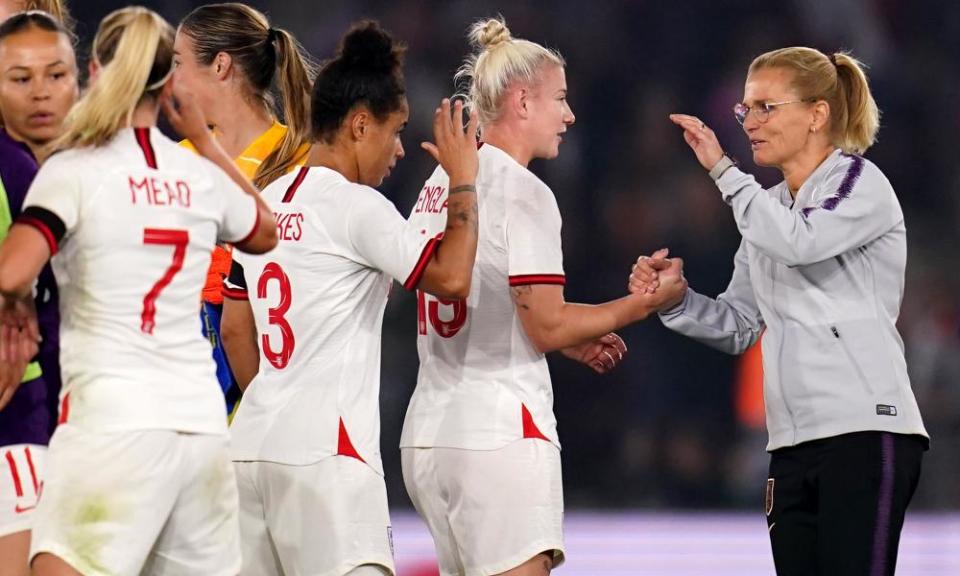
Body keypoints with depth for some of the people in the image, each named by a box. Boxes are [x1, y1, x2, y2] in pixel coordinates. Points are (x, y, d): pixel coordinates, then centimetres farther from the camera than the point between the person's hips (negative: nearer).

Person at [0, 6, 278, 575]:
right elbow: (266, 232, 33)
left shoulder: (73, 171, -5)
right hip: (201, 418, 6)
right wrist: (202, 135, 34)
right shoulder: (200, 176, 10)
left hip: (112, 417, -6)